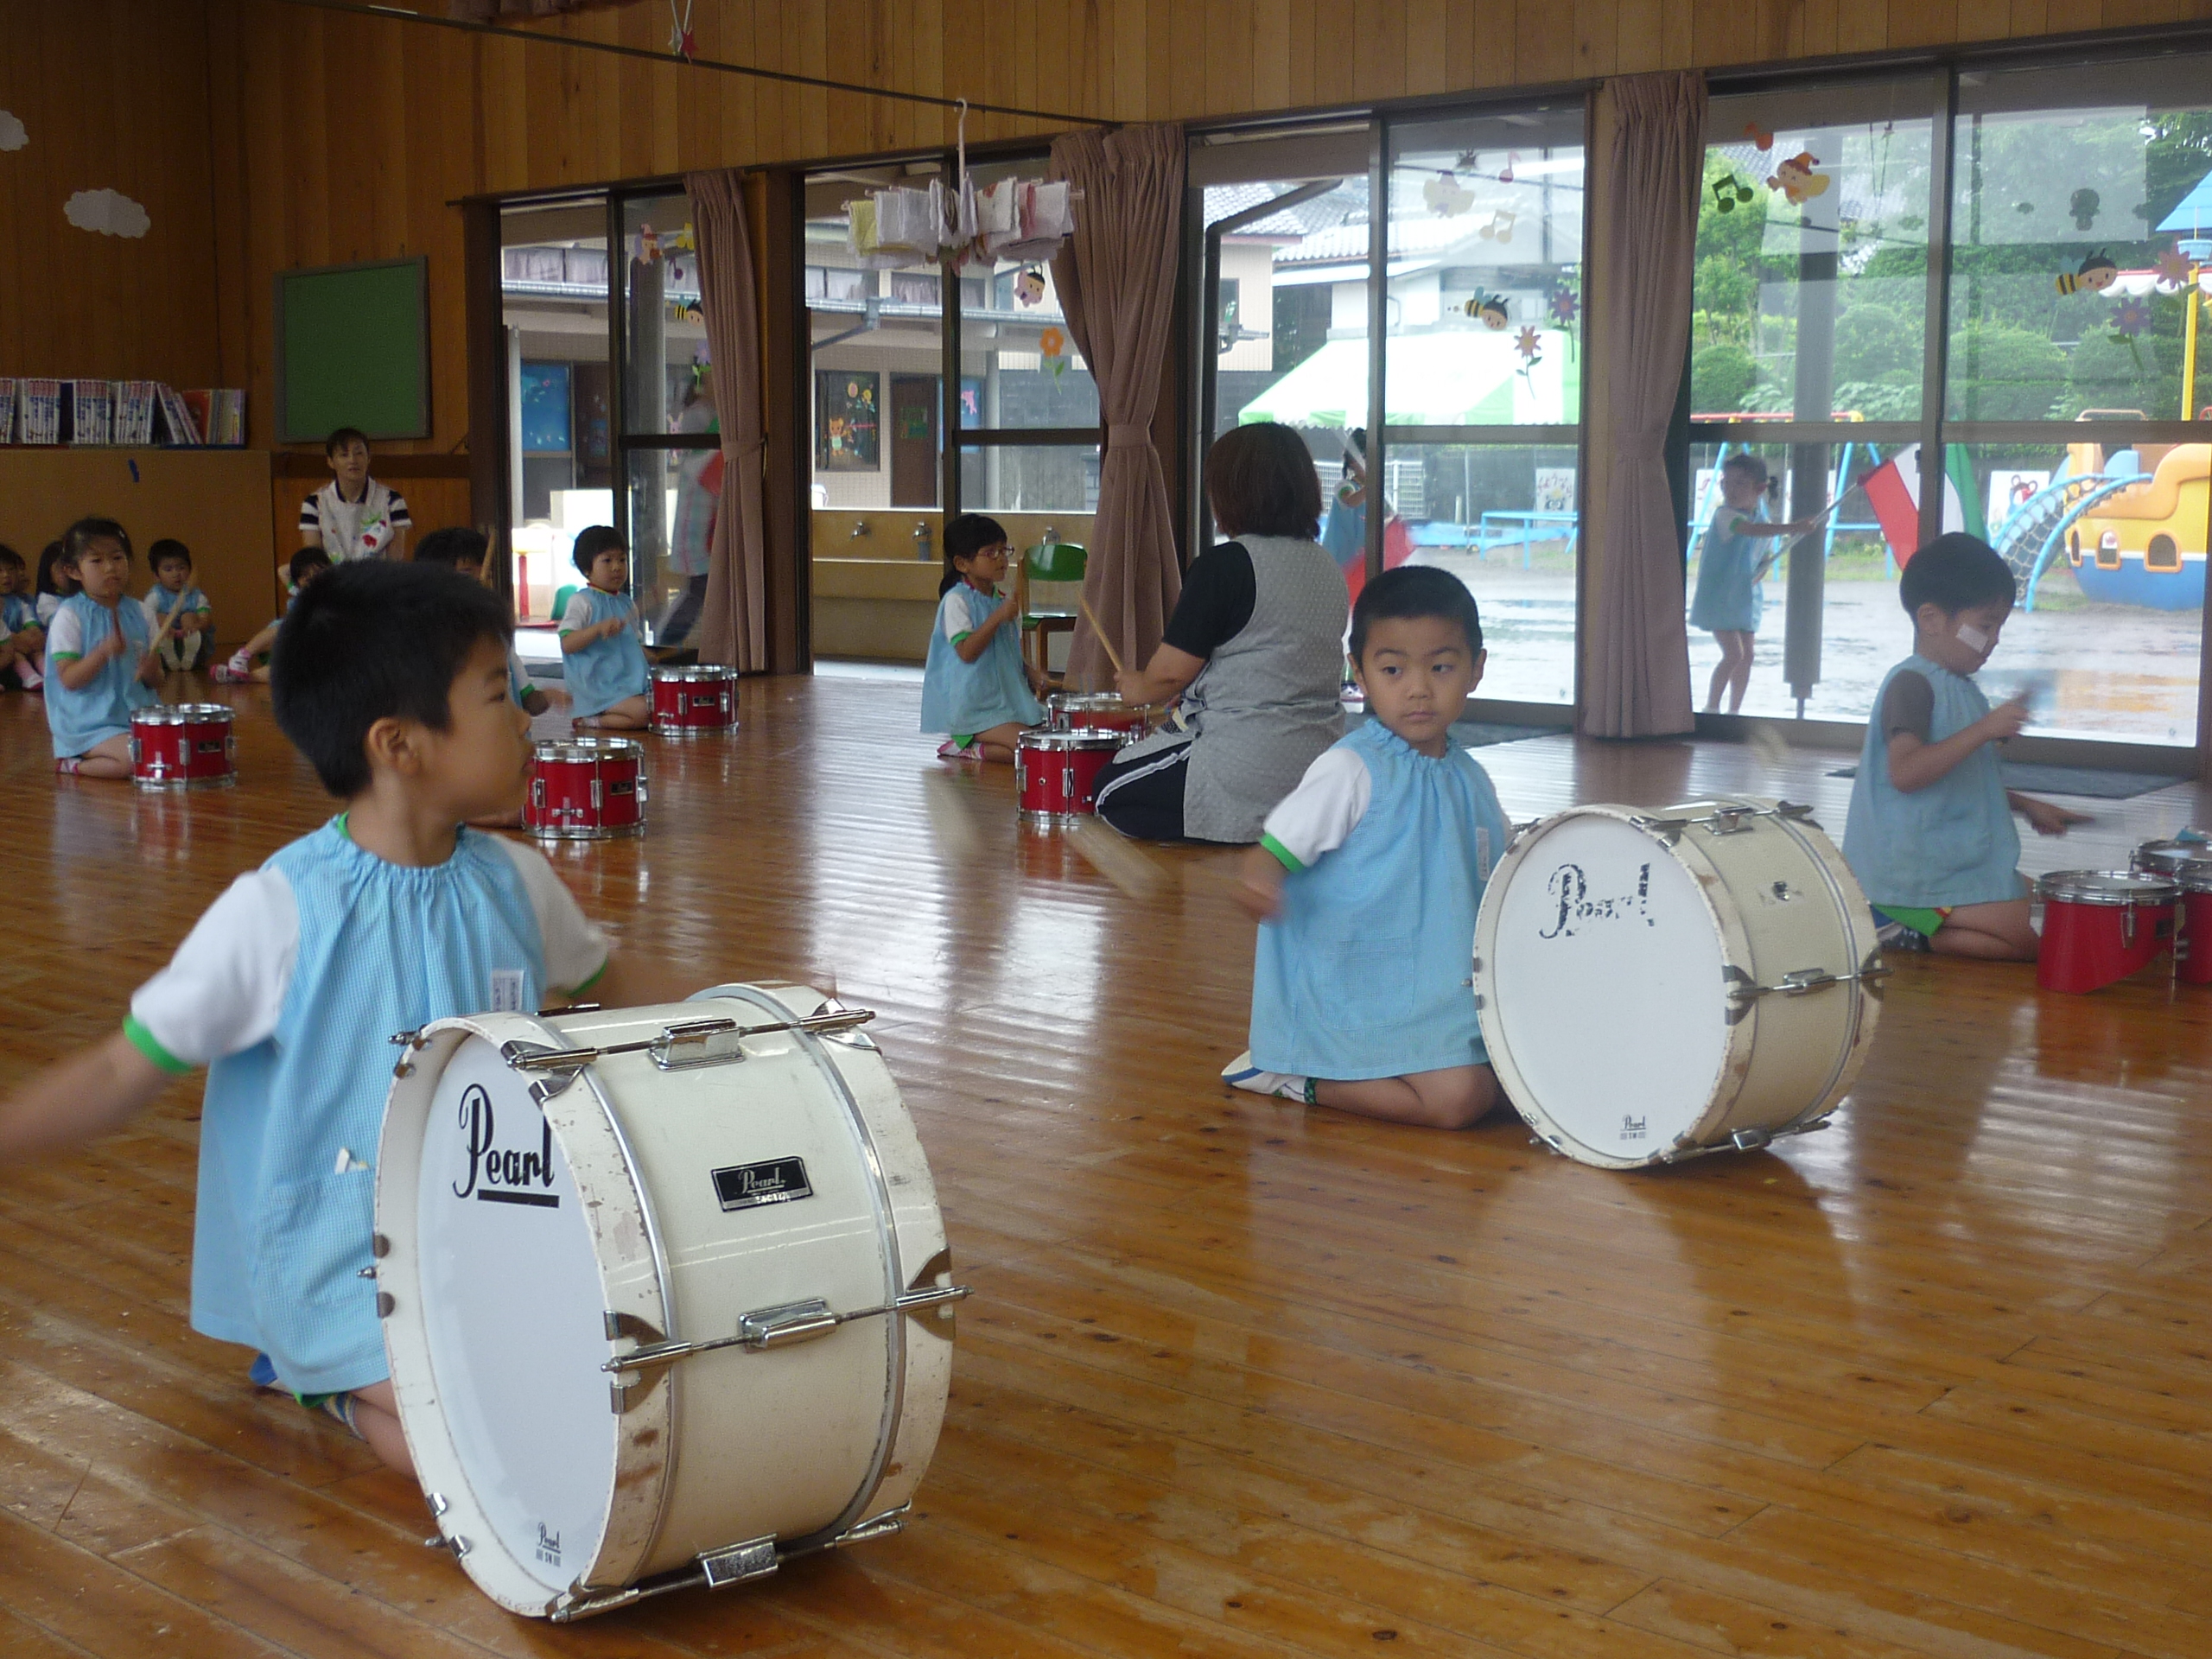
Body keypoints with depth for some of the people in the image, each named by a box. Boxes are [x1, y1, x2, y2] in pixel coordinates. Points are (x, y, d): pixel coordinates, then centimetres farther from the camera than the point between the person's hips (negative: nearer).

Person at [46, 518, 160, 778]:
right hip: (88, 725, -7)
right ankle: (72, 763, 1)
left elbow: (156, 680, 11)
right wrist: (104, 652, -27)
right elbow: (68, 679, -13)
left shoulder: (139, 613, 8)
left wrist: (151, 672, -13)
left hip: (137, 718, 7)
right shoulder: (70, 616, -7)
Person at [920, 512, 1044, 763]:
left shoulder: (1002, 601, 13)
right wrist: (998, 617, -24)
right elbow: (966, 652, -20)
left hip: (1009, 702, 9)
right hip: (972, 709, -9)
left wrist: (1029, 673, 3)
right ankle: (967, 749, -4)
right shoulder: (956, 601, -11)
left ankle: (970, 749, 2)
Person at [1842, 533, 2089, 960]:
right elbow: (1905, 772, -31)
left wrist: (2026, 806, 19)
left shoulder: (1959, 686, 15)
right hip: (1916, 873, -11)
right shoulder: (1911, 685, -17)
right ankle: (1903, 935, -5)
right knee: (2023, 943, -15)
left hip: (1962, 858, 11)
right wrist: (1984, 729, -31)